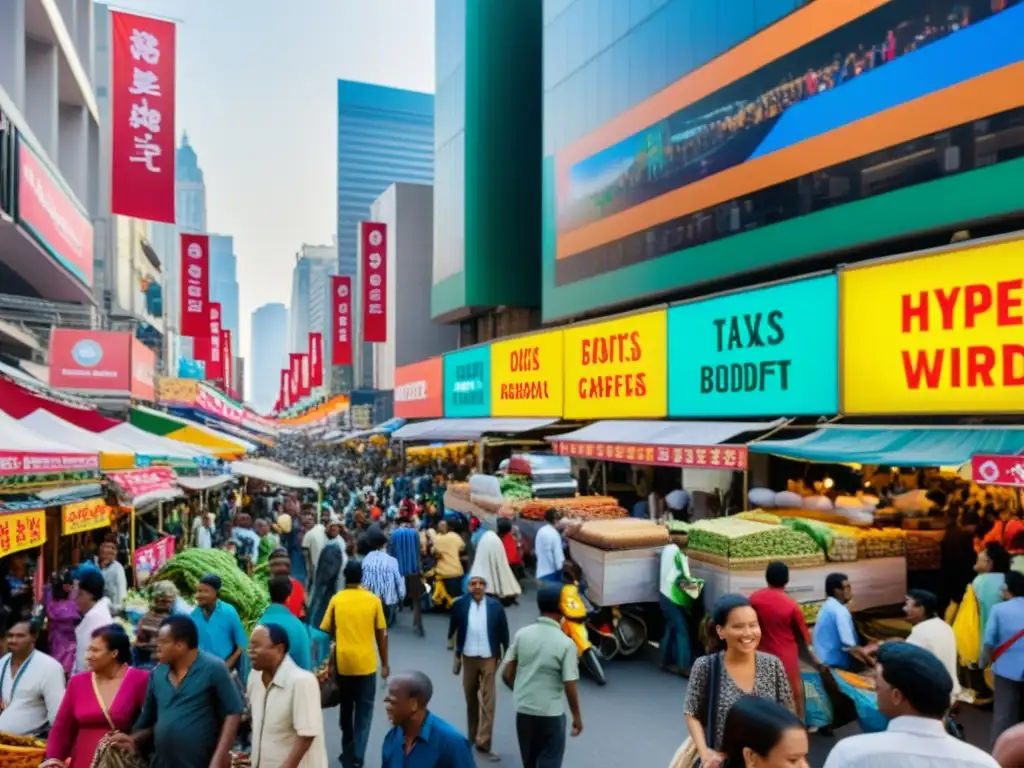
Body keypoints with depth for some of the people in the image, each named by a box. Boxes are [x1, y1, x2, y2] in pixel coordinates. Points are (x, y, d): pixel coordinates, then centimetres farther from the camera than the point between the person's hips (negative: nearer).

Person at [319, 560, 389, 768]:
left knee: (346, 709, 19)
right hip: (366, 663, -2)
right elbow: (381, 634, -2)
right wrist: (384, 664, 8)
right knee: (364, 711, 9)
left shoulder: (336, 600, -3)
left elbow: (326, 631, 1)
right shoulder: (373, 600, -5)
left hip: (343, 662, 2)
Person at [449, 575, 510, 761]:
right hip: (468, 658, 2)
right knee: (471, 700, 14)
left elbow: (503, 632, -1)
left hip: (489, 658, -1)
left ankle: (483, 742, 2)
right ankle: (472, 737, 29)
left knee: (488, 701, -3)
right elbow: (452, 629, 4)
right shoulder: (460, 604, -6)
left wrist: (505, 657, 0)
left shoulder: (495, 605, -8)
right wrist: (456, 655, 6)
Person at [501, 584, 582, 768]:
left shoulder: (522, 634, -5)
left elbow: (506, 675, 0)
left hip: (523, 710, 4)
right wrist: (577, 716, 1)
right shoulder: (566, 643, -16)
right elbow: (569, 686, -14)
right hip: (551, 713, -4)